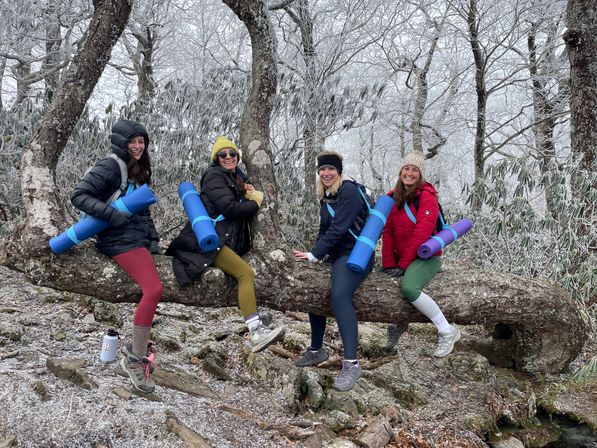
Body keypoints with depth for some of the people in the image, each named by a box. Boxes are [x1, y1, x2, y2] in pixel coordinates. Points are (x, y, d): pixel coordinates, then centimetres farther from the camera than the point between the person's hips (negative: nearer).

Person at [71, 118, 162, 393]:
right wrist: (112, 215, -22)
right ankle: (135, 359, -16)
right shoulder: (110, 167, -5)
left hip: (139, 238, 9)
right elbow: (78, 196, -13)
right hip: (120, 240, -9)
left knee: (151, 290, -2)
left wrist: (153, 238, 12)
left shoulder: (139, 171, 21)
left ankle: (138, 347, 6)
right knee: (154, 289, -23)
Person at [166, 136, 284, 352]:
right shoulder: (214, 176, -3)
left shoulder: (235, 177, 24)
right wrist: (255, 204, 1)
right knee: (246, 273, -25)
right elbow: (229, 208, -15)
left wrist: (248, 191, 10)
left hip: (229, 241, 11)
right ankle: (256, 332, -34)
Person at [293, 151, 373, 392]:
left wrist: (314, 254, -20)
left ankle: (351, 363, -34)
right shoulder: (327, 195, 14)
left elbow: (338, 228, -20)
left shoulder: (349, 191, -12)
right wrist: (316, 253, 1)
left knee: (339, 296, -32)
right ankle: (316, 351, 31)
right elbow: (325, 228, 17)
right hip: (336, 254, 10)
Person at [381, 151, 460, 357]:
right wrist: (389, 265, -6)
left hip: (426, 257, -7)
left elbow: (421, 234, -19)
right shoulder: (393, 197, 7)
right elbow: (387, 232, 3)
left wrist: (402, 265, -18)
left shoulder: (427, 196, -12)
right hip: (401, 258, 7)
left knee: (408, 287, -32)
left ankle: (447, 331, -17)